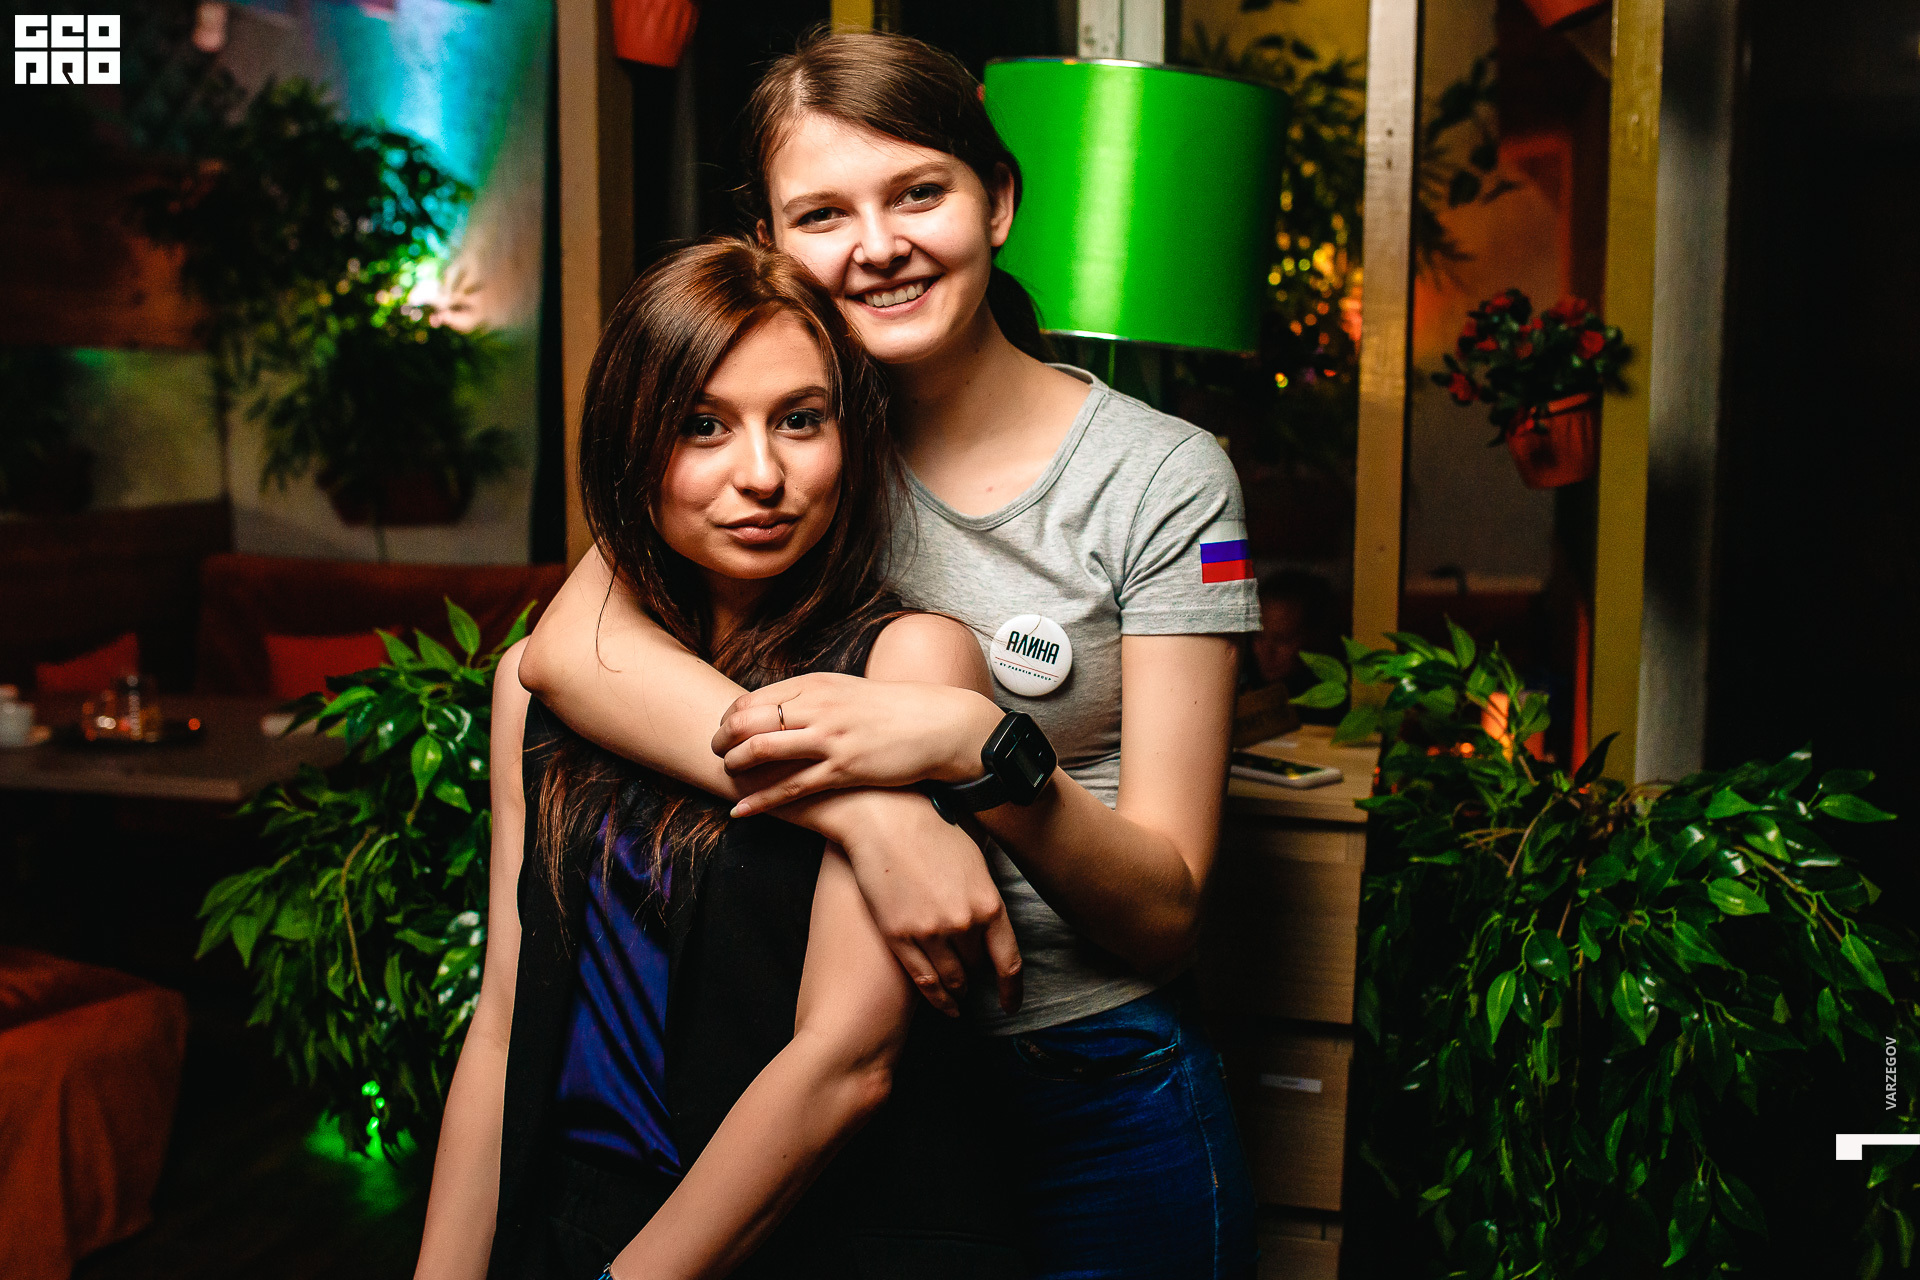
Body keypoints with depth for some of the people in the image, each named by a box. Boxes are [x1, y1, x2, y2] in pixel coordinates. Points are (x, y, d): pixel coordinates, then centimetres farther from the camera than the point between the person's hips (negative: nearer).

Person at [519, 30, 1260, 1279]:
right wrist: (871, 812, -30)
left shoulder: (1164, 478, -11)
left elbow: (1166, 910, -12)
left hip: (1098, 1112, -2)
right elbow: (567, 643, -20)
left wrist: (977, 747, -30)